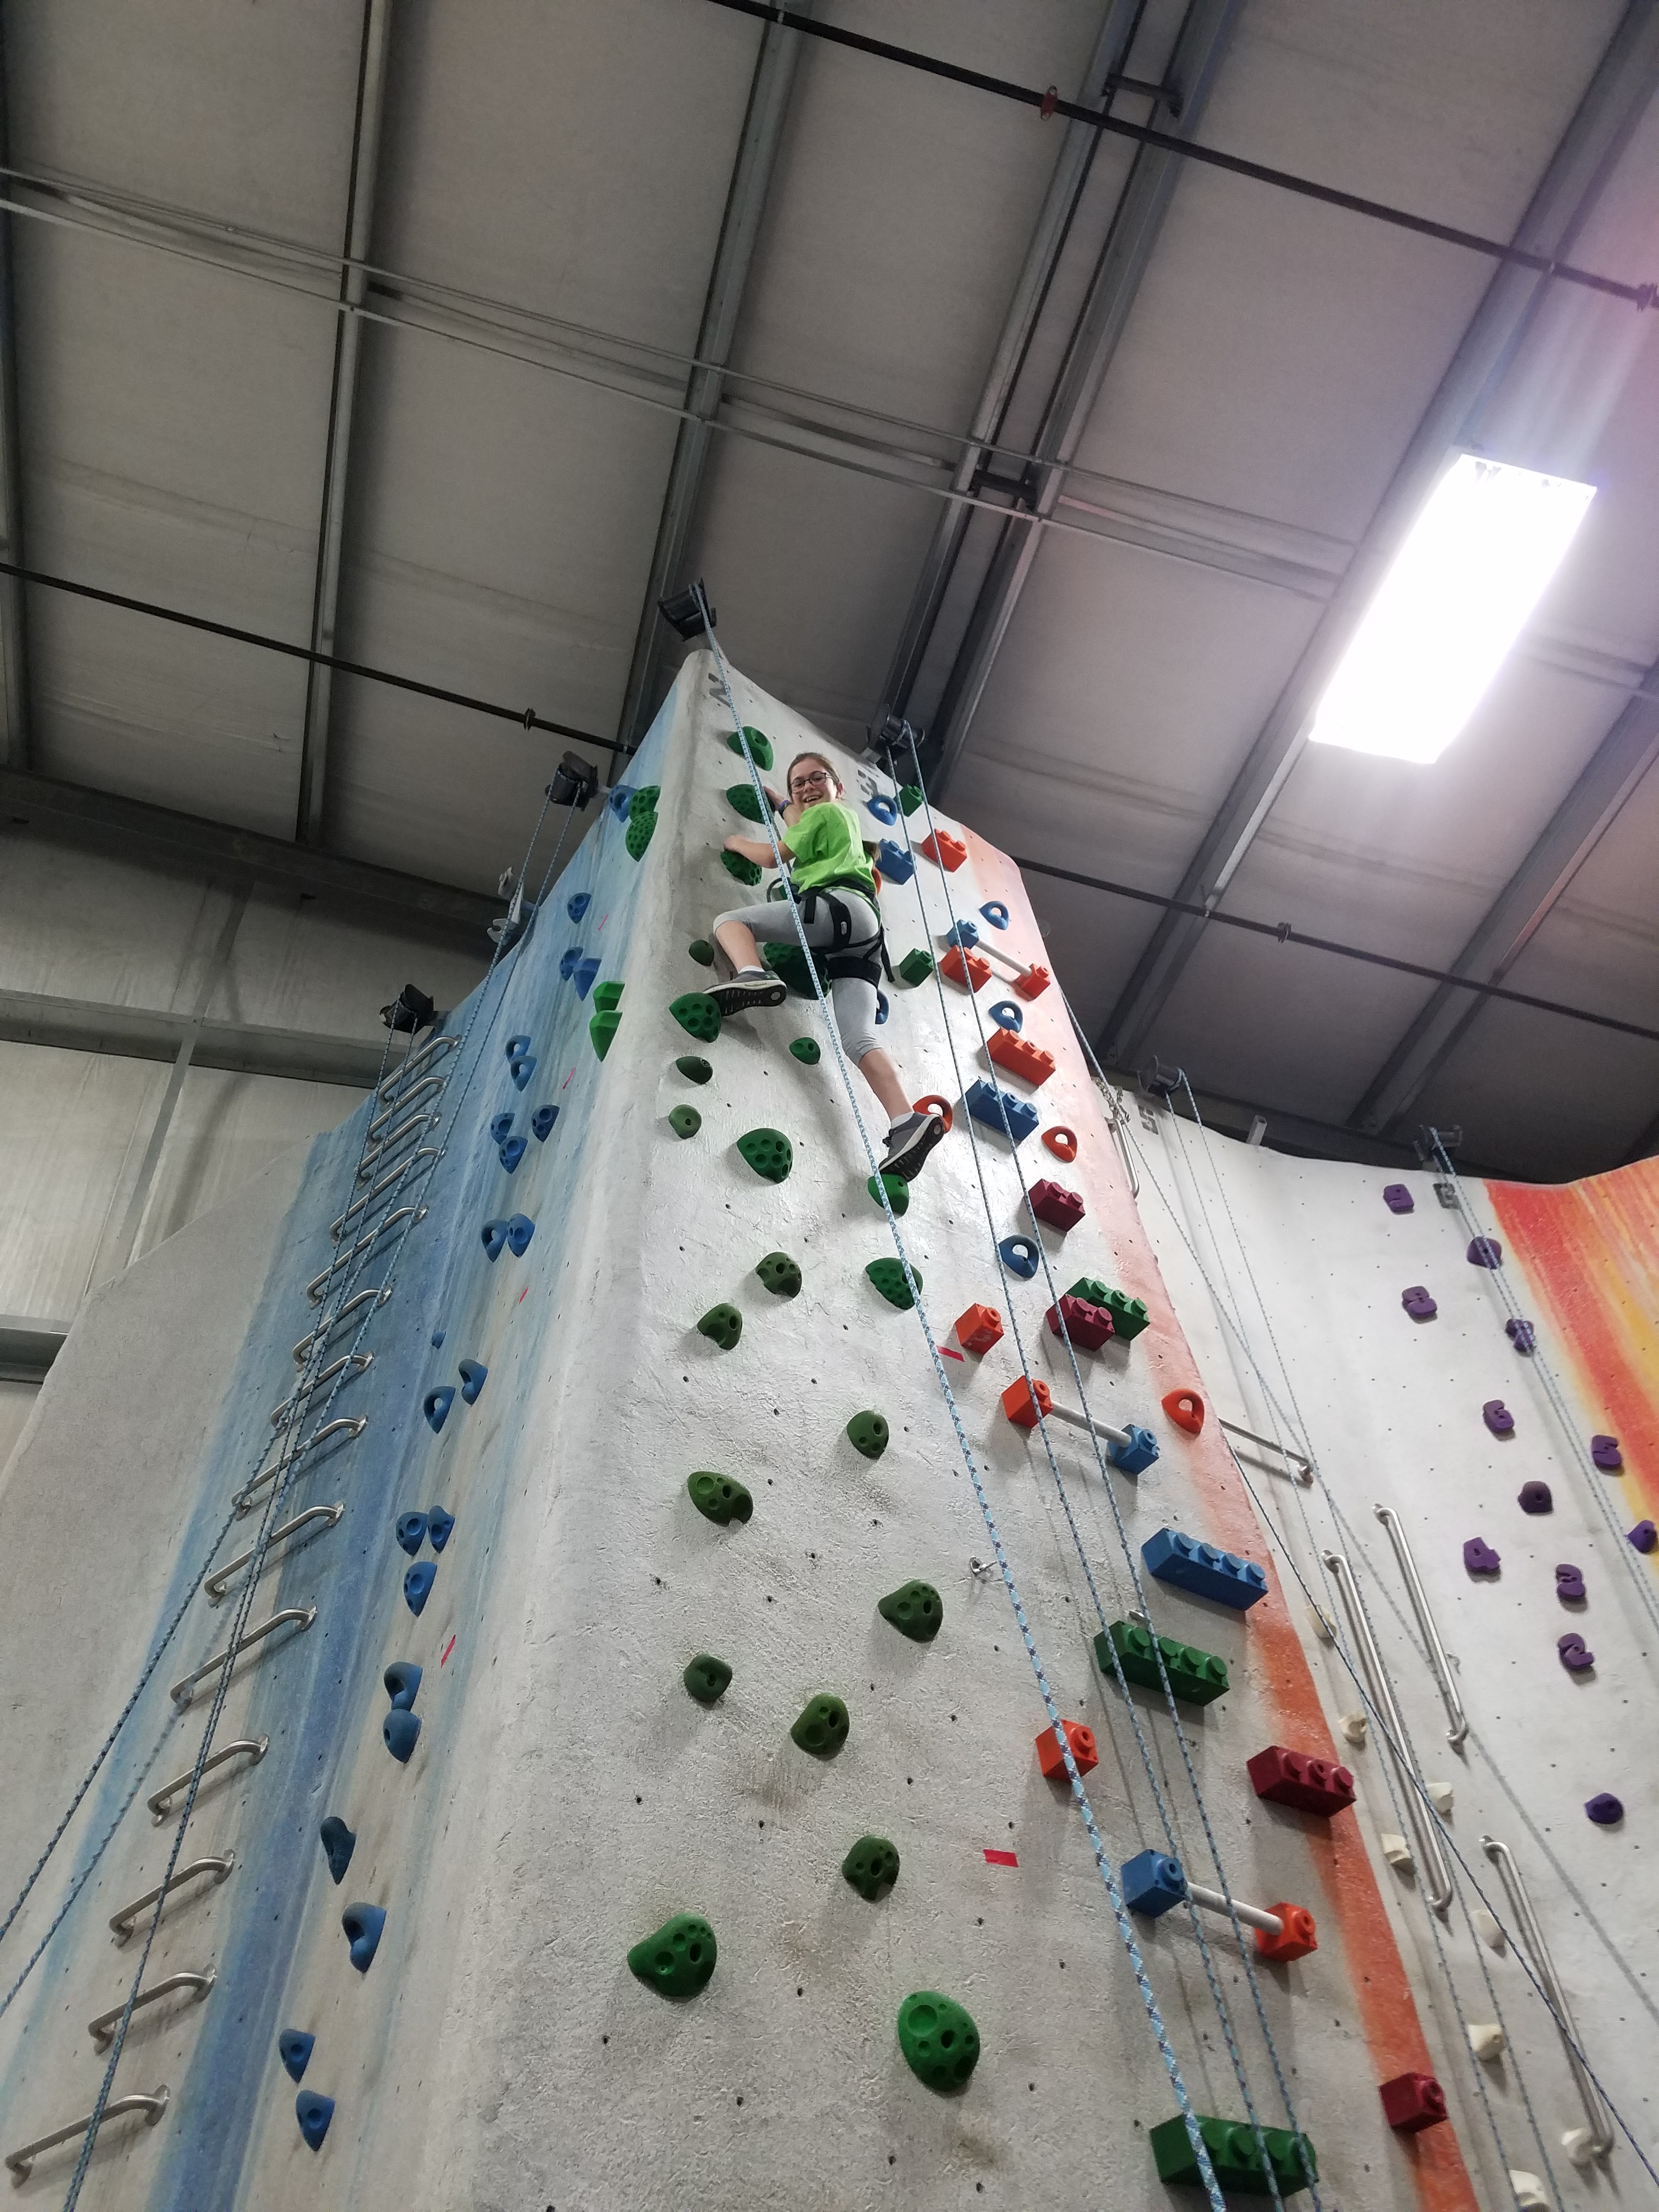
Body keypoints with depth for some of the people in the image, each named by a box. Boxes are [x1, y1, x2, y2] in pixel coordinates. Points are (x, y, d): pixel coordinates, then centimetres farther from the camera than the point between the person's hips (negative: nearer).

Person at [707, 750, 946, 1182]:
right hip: (866, 930, 8)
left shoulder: (826, 811, 13)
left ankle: (754, 976, -36)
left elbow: (771, 856, 12)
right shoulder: (846, 817, 37)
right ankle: (907, 1121, -33)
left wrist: (736, 843, 29)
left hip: (839, 903, -8)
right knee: (858, 1039, -12)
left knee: (729, 920, -3)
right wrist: (779, 801, 73)